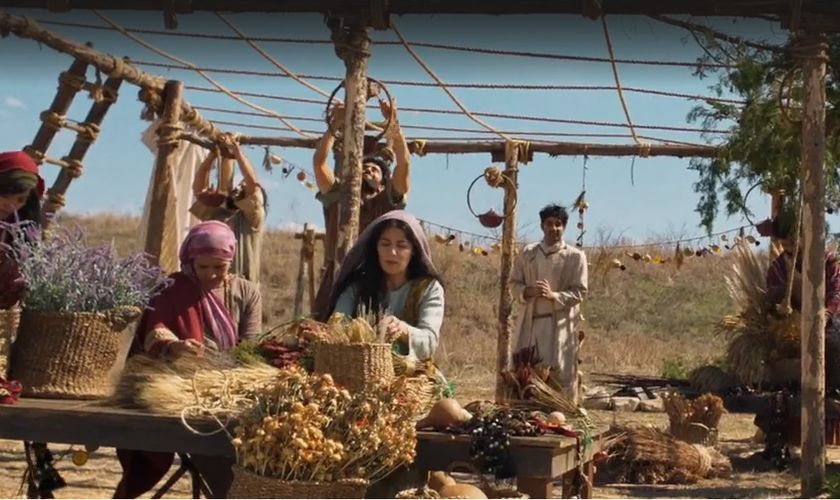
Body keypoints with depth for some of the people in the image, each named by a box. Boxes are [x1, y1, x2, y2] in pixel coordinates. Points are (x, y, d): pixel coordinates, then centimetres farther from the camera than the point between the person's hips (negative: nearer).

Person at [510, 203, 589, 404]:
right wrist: (527, 291, -11)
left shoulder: (575, 256, -2)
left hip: (561, 322, -3)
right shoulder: (528, 253, 8)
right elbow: (514, 283, 11)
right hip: (531, 320, 3)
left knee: (560, 373, -5)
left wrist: (554, 296, -19)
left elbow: (580, 291, -4)